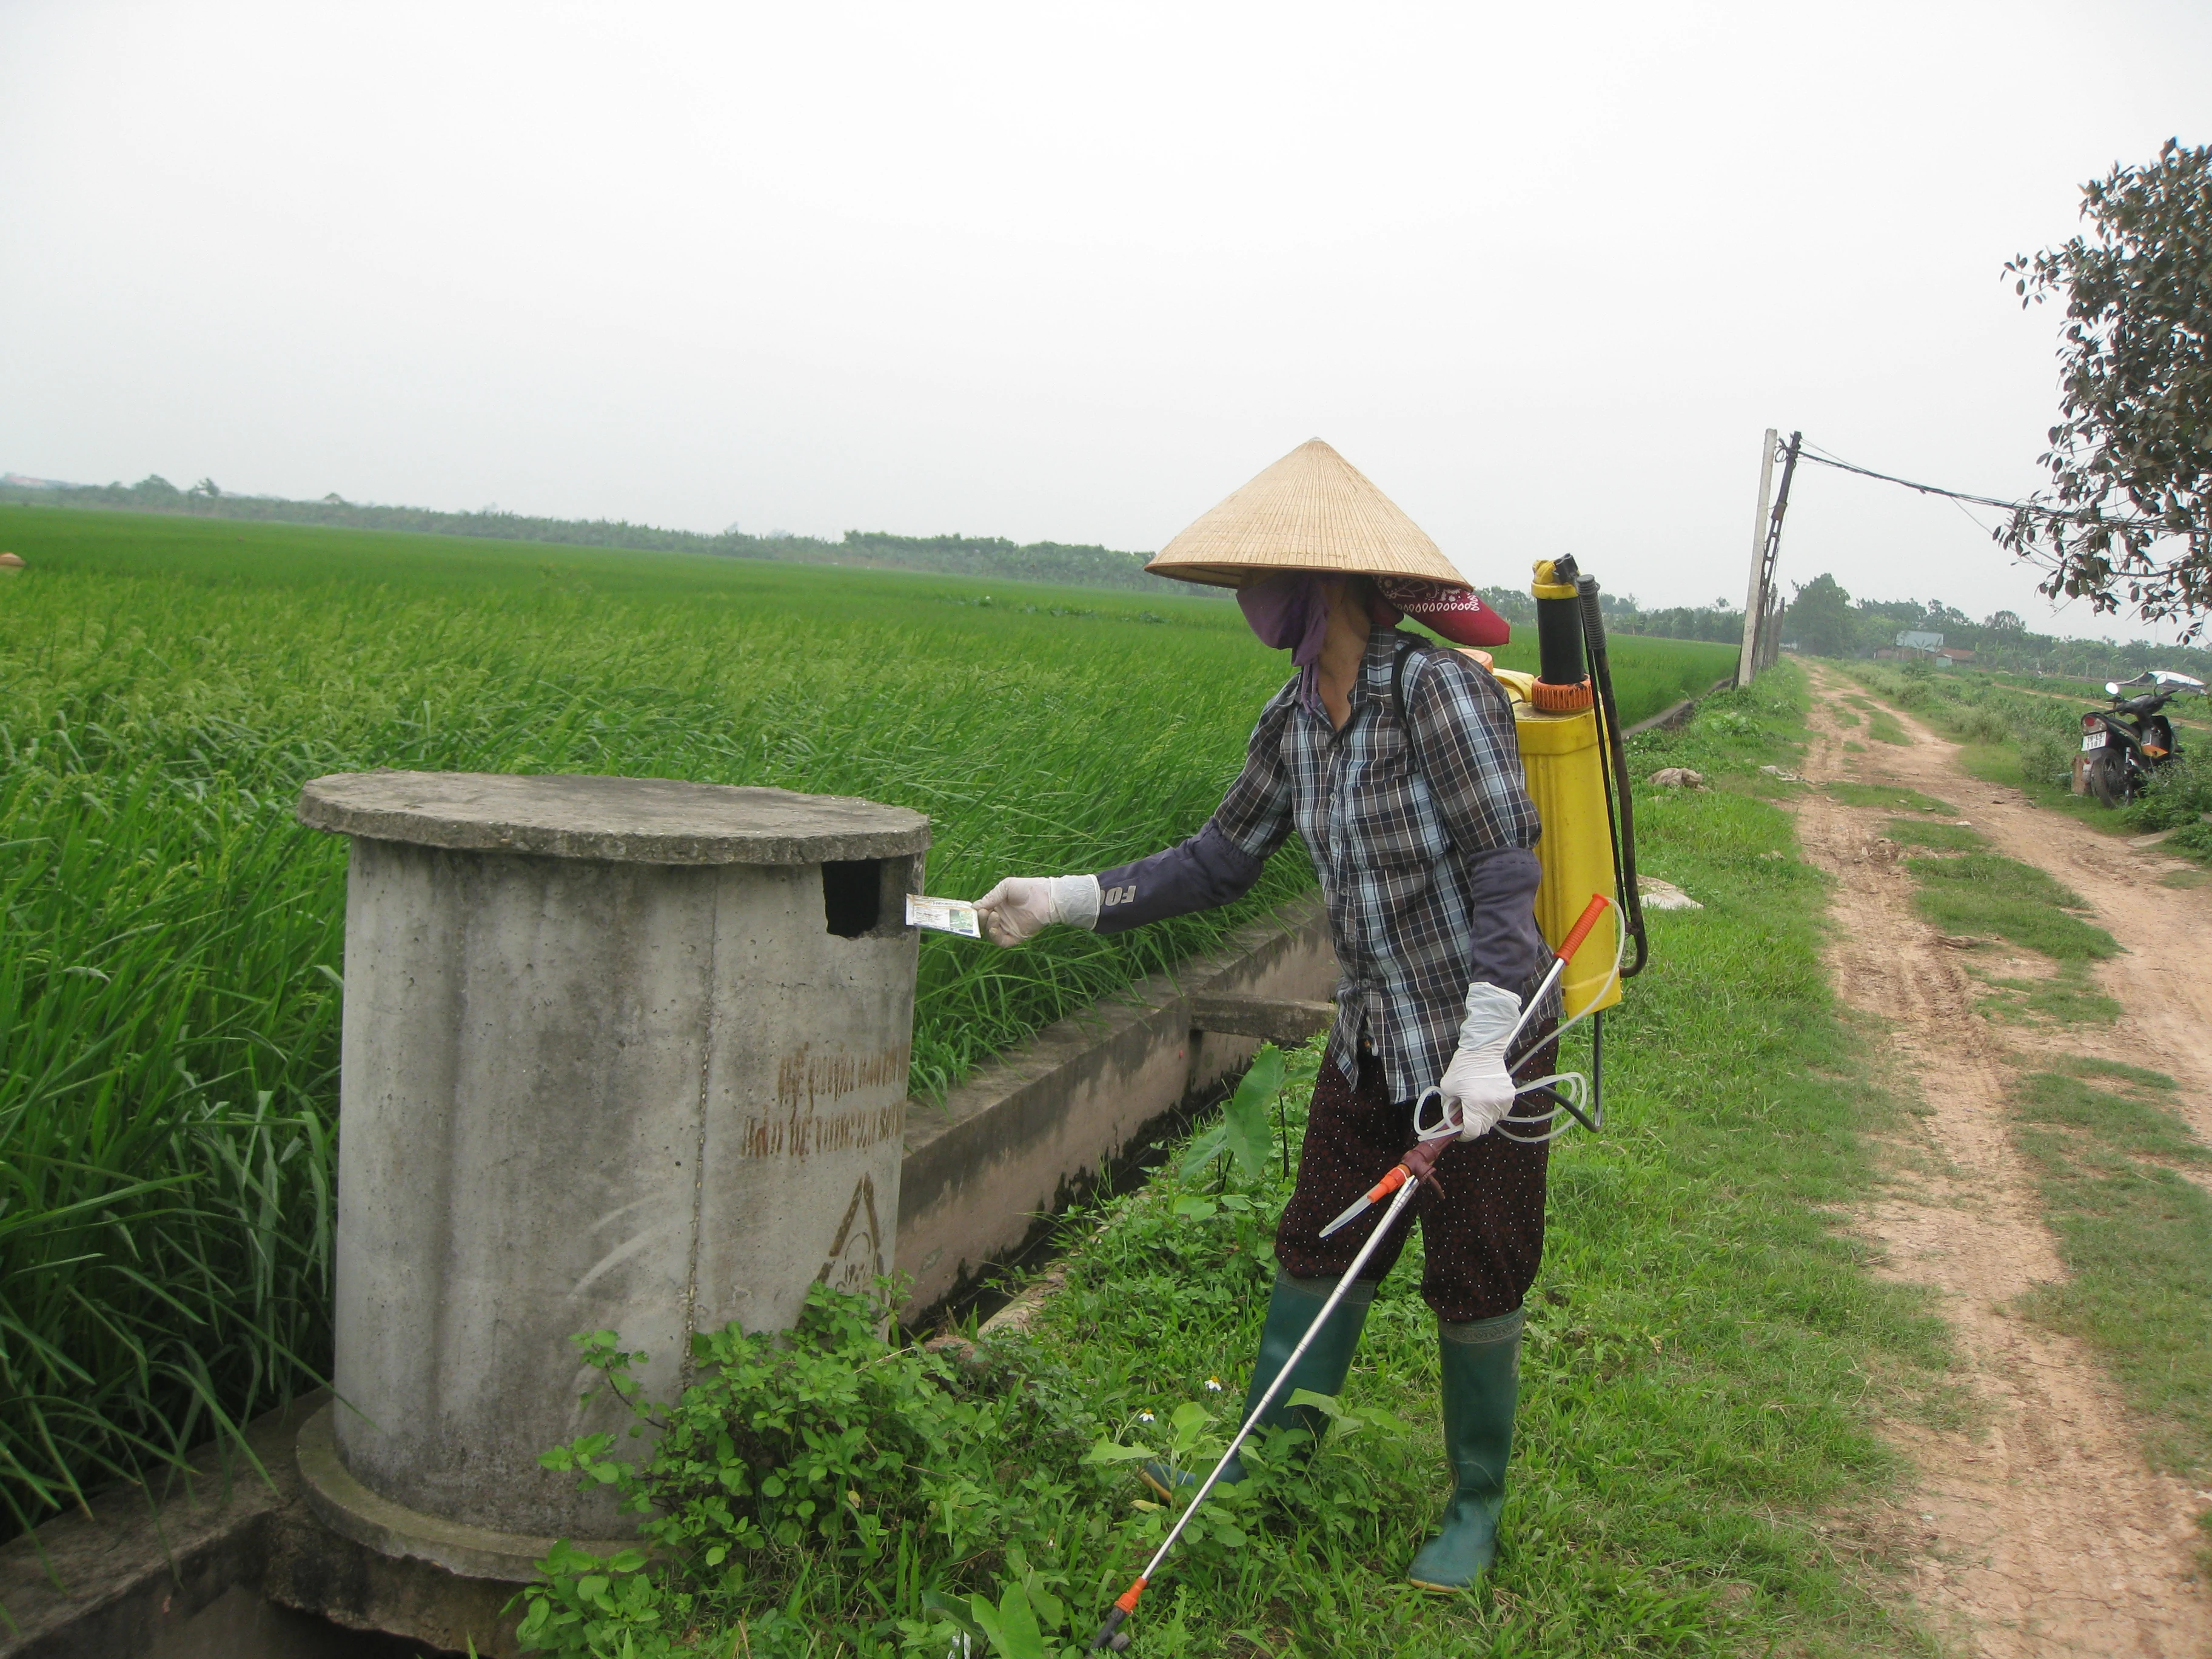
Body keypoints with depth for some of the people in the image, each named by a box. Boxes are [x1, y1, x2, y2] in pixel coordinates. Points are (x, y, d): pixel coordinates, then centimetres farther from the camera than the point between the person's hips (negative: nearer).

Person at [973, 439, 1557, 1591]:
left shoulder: (1437, 689, -21)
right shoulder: (1295, 720, 2)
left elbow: (1506, 868, -22)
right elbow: (1221, 860, 11)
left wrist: (1484, 1045, -28)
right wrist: (1063, 900, 8)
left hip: (1480, 1049, -7)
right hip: (1371, 1043, 7)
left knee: (1474, 1291, 8)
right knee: (1316, 1255, 14)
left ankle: (1477, 1511, 29)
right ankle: (1259, 1469, 31)